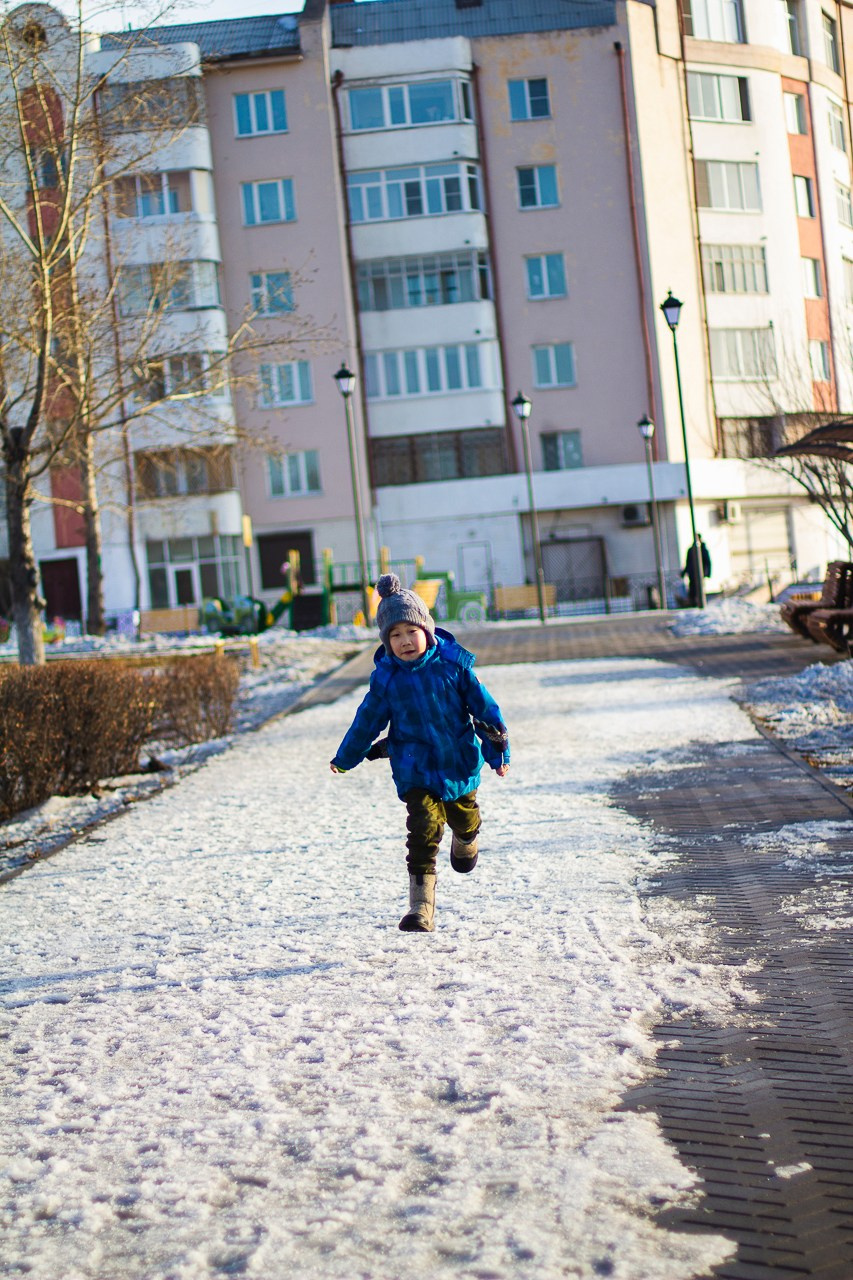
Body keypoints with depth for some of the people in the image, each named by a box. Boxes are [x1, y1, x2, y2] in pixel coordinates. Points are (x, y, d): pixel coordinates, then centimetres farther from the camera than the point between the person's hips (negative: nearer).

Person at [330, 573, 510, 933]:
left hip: (460, 763, 1)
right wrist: (344, 759, 14)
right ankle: (421, 907, -7)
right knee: (424, 830, -13)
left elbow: (484, 707, -1)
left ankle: (465, 841, 59)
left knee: (465, 819, 20)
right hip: (415, 771, -1)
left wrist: (498, 751, 2)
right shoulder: (385, 677, -9)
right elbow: (367, 720, 5)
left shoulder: (453, 664, -10)